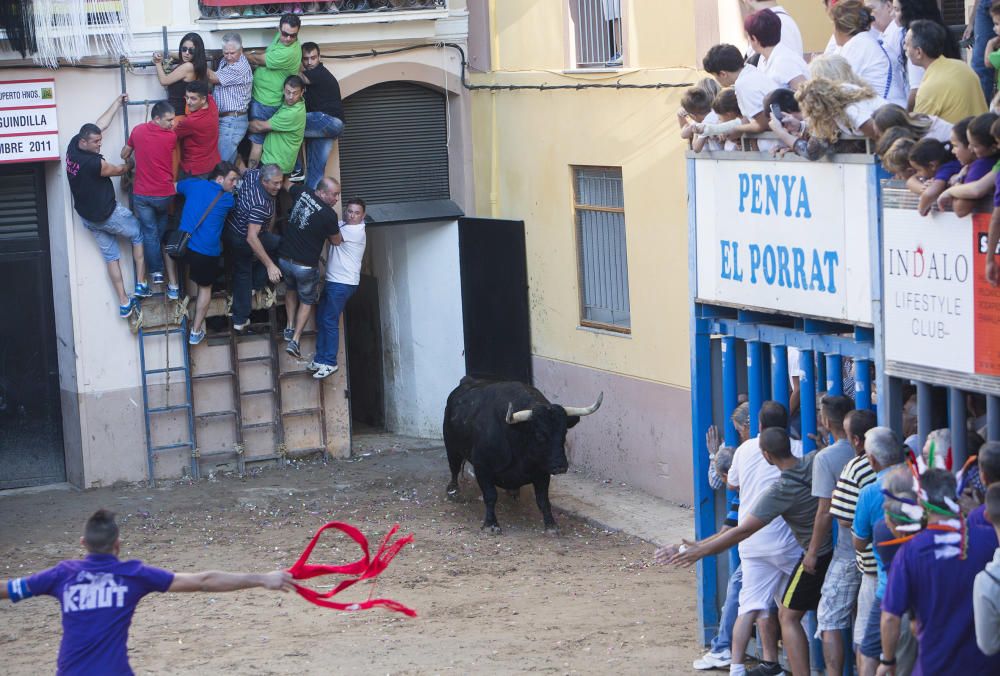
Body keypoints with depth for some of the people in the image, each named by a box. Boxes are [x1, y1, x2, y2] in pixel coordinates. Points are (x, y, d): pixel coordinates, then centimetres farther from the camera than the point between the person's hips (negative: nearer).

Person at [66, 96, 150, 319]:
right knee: (140, 233, 16)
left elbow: (100, 124, 5)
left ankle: (124, 304, 14)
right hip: (107, 214, -8)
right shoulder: (94, 163, -30)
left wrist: (117, 103, 11)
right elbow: (118, 170, -9)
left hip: (87, 217, 8)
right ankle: (141, 284, 15)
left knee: (110, 255, 15)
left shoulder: (73, 146, -9)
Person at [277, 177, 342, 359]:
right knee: (307, 300, 19)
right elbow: (336, 241, -3)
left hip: (284, 259, 5)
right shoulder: (329, 215, -20)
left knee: (291, 289, 34)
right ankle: (295, 340, 11)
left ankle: (290, 327, 28)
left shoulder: (302, 193, -5)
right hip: (306, 266, -5)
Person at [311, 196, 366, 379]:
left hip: (343, 283, -9)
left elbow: (335, 239, -17)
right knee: (321, 318, 11)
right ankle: (321, 358, 18)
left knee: (330, 321, -8)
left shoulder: (356, 230, -14)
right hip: (333, 280, 9)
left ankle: (329, 363, -3)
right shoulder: (343, 226, 13)